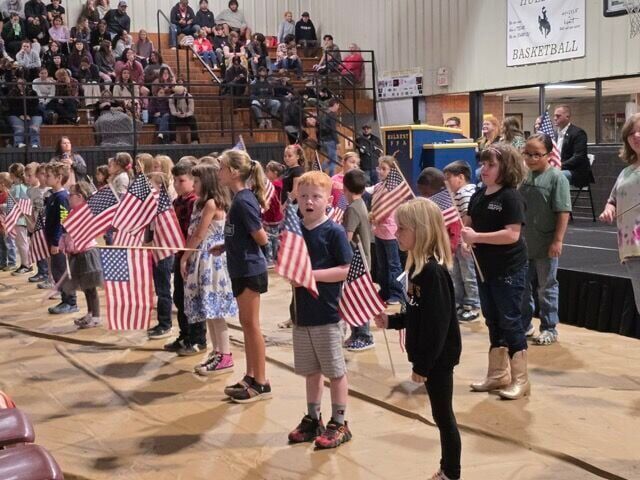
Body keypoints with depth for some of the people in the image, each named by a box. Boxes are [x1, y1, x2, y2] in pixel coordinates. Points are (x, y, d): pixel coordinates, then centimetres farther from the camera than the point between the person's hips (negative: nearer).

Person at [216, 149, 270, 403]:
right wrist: (226, 246, 8)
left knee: (251, 325, -1)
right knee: (247, 324, 14)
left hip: (250, 270, -9)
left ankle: (261, 384, 8)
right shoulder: (241, 198, 9)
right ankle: (250, 377, 24)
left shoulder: (243, 200, -19)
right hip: (242, 269, 9)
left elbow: (262, 238, -19)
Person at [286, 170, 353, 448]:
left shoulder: (334, 232, -10)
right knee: (310, 370, 17)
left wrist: (313, 275, -20)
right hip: (302, 312, 6)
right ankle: (313, 419, 31)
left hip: (327, 313, -6)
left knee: (335, 370, 5)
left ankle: (339, 424, 17)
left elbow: (345, 269, -14)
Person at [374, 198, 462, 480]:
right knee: (441, 415, 18)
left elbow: (438, 323, -24)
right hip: (430, 356, 9)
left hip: (438, 357, -9)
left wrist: (422, 364, -20)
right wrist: (392, 321, 9)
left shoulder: (434, 271, -24)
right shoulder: (419, 266, 6)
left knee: (443, 415, 4)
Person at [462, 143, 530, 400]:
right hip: (485, 267, 7)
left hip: (509, 270, -7)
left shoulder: (511, 197, -15)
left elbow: (512, 234, -23)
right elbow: (469, 223, 16)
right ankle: (498, 374, 26)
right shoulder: (478, 195, 6)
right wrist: (464, 235, -7)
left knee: (510, 321, -1)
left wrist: (477, 237, -25)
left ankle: (520, 379, 10)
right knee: (493, 321, 14)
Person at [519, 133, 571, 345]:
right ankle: (523, 325, 28)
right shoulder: (526, 178, 6)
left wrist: (558, 240, -17)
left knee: (547, 288, 6)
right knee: (523, 287, 14)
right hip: (524, 244, 6)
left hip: (546, 246, -6)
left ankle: (549, 328, 18)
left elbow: (563, 212, -15)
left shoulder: (557, 178, -13)